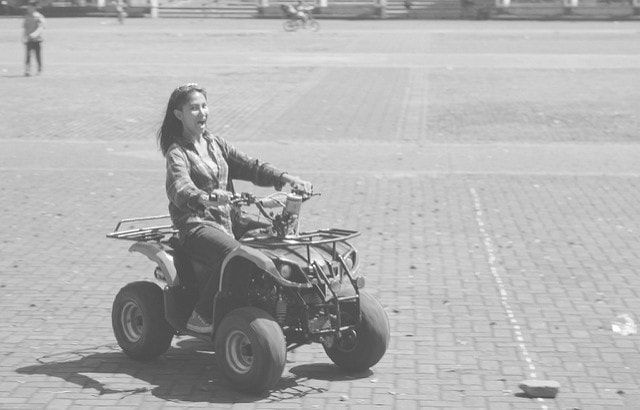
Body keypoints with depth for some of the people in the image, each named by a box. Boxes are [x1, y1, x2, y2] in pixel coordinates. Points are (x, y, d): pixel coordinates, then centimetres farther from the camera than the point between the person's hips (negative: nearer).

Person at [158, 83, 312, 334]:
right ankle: (200, 316, -21)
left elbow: (250, 167, 12)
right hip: (196, 225, -7)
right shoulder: (177, 153, -3)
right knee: (233, 253, -34)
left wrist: (285, 177, -5)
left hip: (227, 220, 7)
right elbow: (179, 188, -23)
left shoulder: (217, 145, 18)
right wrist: (205, 198, -45)